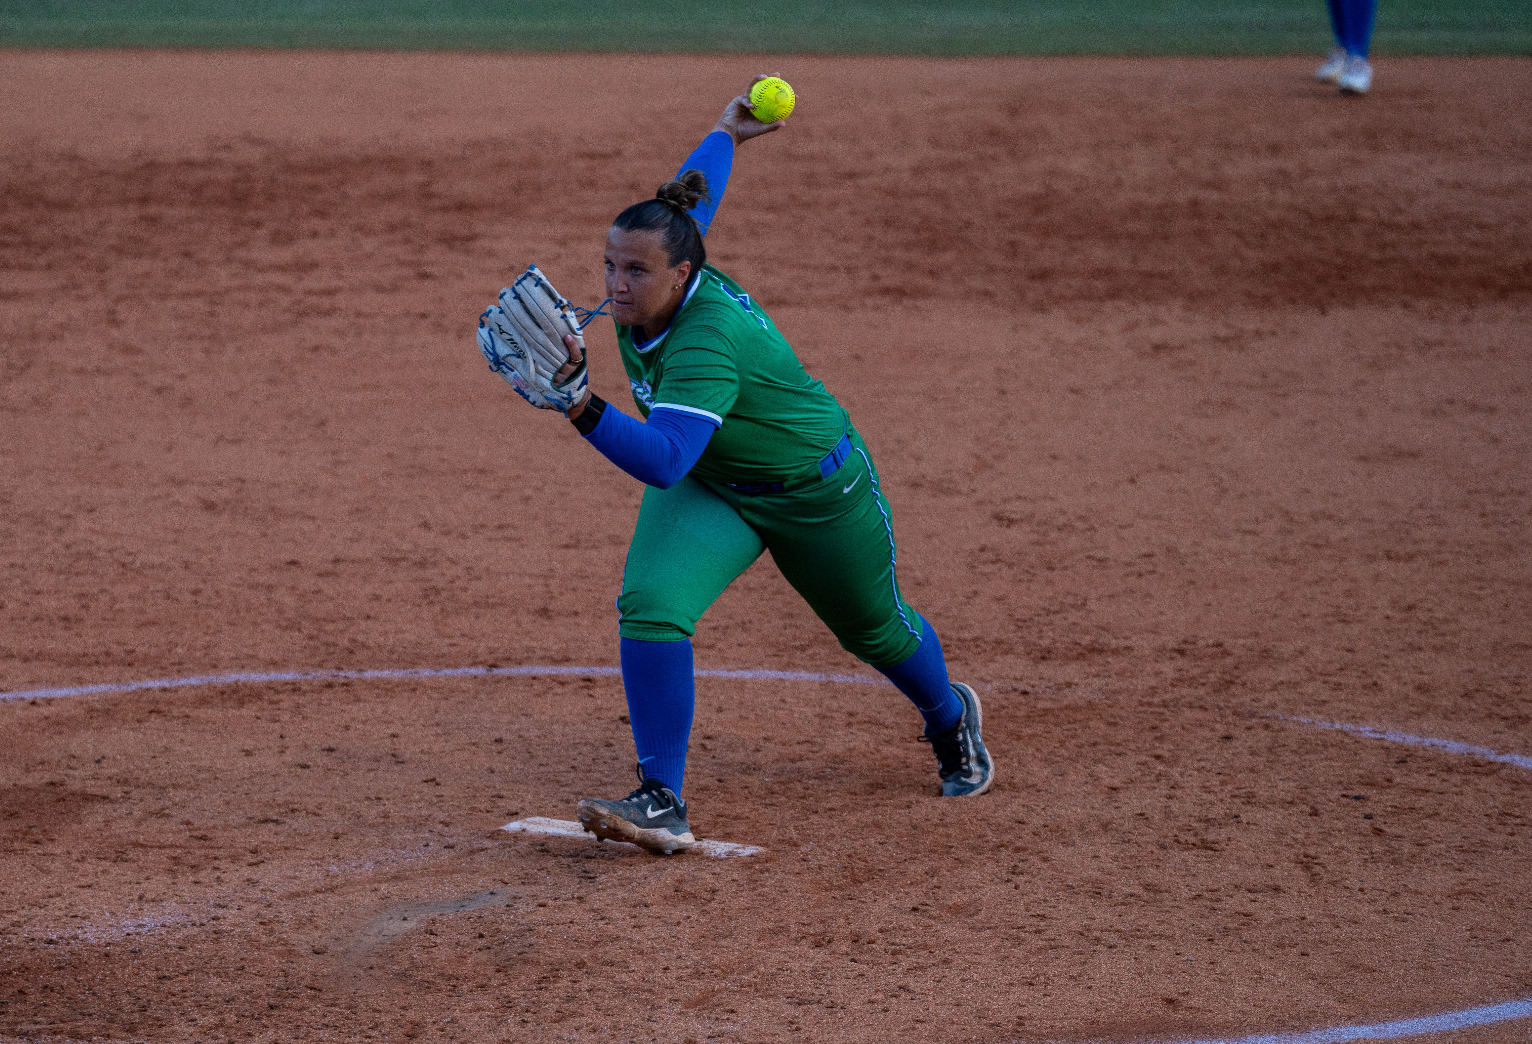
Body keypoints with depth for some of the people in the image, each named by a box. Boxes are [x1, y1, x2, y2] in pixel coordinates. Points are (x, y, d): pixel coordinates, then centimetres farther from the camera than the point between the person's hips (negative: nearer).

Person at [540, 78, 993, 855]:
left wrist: (580, 408, -65)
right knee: (648, 606, -22)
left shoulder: (706, 341, -40)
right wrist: (723, 135, 23)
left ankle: (951, 717, 54)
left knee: (874, 627, 20)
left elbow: (663, 461, -52)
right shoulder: (647, 290, -18)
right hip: (708, 489, 6)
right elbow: (692, 200, 4)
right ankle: (662, 804, -18)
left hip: (817, 491, -6)